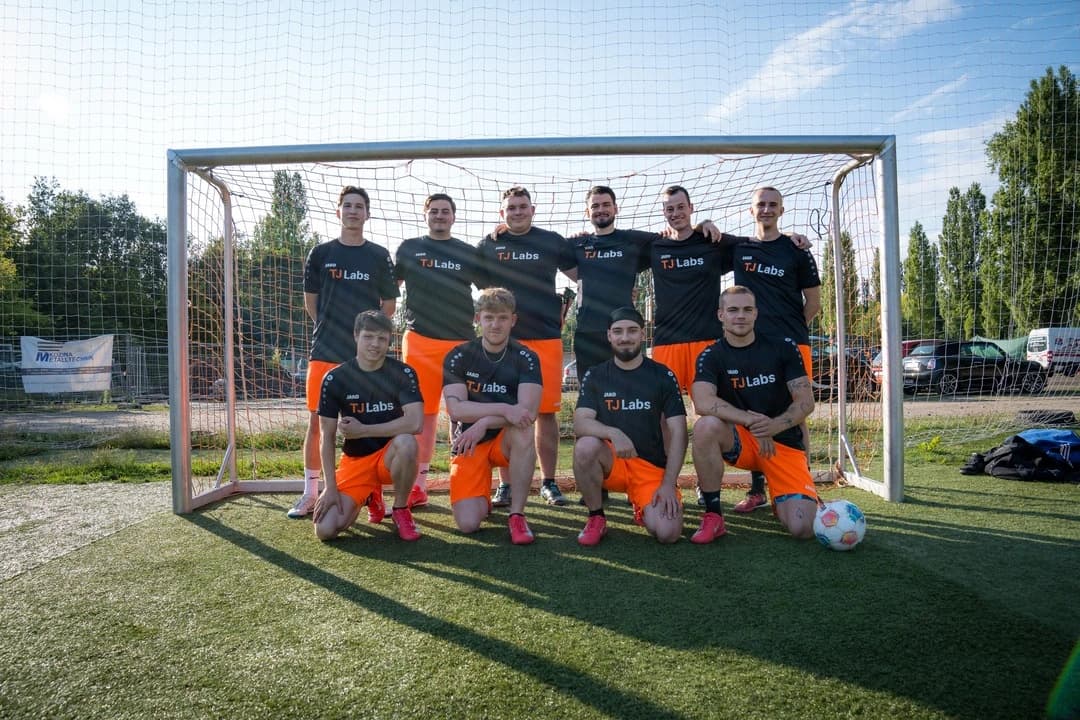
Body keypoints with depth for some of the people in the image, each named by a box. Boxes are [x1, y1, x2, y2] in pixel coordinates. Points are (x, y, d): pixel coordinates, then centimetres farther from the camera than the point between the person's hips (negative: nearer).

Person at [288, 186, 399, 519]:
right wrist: (330, 329, 9)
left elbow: (389, 305, 10)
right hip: (325, 352, 1)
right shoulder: (320, 253, 6)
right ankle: (310, 492, 14)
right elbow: (310, 301, 13)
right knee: (316, 422, 3)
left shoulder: (379, 256, 5)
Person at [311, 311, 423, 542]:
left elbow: (414, 423, -26)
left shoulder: (403, 373, -11)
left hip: (390, 455, -1)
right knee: (325, 530, -15)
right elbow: (327, 437, -4)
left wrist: (362, 430, -21)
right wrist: (331, 487, -10)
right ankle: (369, 497, 19)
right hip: (354, 461, 2)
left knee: (406, 442, -37)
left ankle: (400, 509, -9)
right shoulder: (335, 379, -7)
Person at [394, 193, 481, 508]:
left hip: (461, 341, 1)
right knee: (422, 412, 2)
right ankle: (419, 484, 10)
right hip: (419, 340, 0)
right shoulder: (409, 248, 10)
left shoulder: (468, 252, 11)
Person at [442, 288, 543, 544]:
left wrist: (484, 422, -27)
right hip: (468, 445, 0)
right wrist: (504, 410, -29)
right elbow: (456, 409, -18)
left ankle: (517, 515, -23)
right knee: (468, 524, -18)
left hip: (506, 442, 0)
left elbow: (529, 411, -19)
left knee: (523, 429, -36)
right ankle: (482, 500, 19)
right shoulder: (458, 357, -4)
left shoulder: (525, 358, -5)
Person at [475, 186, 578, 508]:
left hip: (546, 337, 0)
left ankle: (548, 482, 15)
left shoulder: (552, 242, 9)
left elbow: (582, 276, 11)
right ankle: (506, 484, 12)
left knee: (547, 411, 4)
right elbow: (478, 284, 15)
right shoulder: (488, 245, 9)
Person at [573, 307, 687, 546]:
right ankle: (596, 518, -8)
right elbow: (580, 423, -12)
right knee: (586, 446, -33)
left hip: (652, 465, 0)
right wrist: (613, 433, -33)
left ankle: (643, 504, 16)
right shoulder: (595, 376, 1)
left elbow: (678, 433, -3)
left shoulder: (663, 376, 1)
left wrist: (669, 484, -12)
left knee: (667, 533, -21)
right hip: (611, 462, 0)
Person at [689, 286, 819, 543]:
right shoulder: (711, 356, -5)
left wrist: (776, 425, -25)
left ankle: (779, 497, 20)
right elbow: (703, 402, -23)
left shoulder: (783, 347, -1)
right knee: (706, 426, -34)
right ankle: (713, 516, -18)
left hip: (784, 443, 0)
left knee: (803, 528, -18)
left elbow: (806, 402, -5)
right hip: (739, 441, 0)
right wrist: (751, 420, -34)